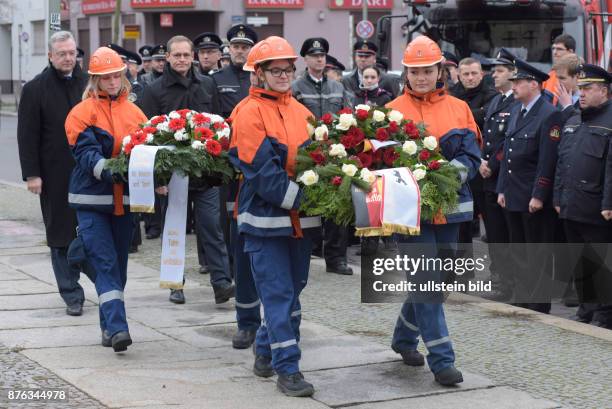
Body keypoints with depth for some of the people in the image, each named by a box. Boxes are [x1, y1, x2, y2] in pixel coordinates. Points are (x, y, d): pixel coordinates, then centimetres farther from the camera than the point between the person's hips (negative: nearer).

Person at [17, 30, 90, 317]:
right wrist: (32, 174, -9)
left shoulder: (89, 84, 7)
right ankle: (72, 296, 11)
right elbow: (27, 137, -2)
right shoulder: (35, 89, 0)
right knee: (61, 237, 4)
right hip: (56, 177, -1)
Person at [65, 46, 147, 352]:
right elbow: (85, 152, -15)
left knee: (118, 265, 11)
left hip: (125, 199, 4)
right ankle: (117, 328, -17)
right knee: (105, 264, -11)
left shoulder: (133, 112, 8)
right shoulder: (83, 112, -4)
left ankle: (110, 327, 22)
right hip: (92, 200, -4)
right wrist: (106, 170, -32)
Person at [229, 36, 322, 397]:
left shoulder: (301, 112, 10)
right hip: (266, 218, -6)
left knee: (292, 289, 14)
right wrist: (301, 198, -19)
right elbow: (263, 172, -17)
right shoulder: (251, 114, -10)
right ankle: (287, 368, 0)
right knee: (279, 293, -5)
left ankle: (266, 352, 31)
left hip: (300, 219, 7)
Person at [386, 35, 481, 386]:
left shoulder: (459, 109, 8)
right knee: (426, 280, -8)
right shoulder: (393, 111, 1)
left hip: (449, 207, 4)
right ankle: (442, 359, -6)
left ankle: (405, 338, 36)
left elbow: (471, 156, 1)